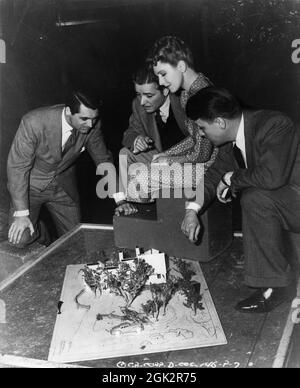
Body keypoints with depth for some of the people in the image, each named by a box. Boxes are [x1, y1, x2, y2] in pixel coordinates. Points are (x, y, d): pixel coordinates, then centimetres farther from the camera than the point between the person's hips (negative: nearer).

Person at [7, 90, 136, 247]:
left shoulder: (92, 125, -18)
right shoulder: (34, 122, -30)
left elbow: (104, 159, -3)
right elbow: (17, 166, -24)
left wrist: (120, 199, -9)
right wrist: (21, 214, -26)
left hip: (63, 186, 3)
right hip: (31, 185, -3)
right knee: (20, 240, -15)